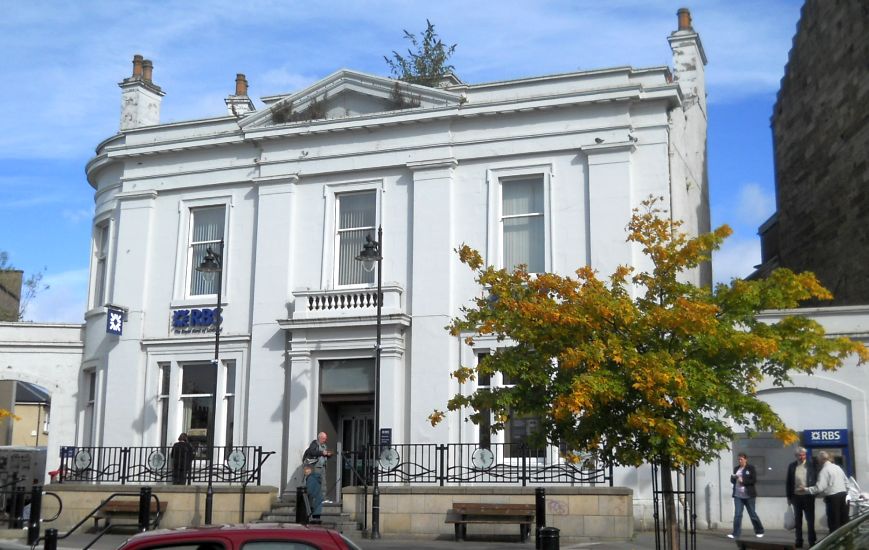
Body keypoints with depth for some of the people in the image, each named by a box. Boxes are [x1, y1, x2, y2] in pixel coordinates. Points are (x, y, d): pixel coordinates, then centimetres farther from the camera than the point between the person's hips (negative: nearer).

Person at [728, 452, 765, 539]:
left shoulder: (751, 468, -3)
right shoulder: (736, 469, 12)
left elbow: (754, 480, -10)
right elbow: (732, 481, 16)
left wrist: (743, 481, -18)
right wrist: (733, 477, -6)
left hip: (748, 495, -4)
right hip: (738, 495, 4)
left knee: (752, 514, 8)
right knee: (737, 514, -5)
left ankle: (759, 531, 26)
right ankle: (735, 533, -6)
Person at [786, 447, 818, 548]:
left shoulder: (811, 464, -1)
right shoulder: (792, 466, 4)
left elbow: (815, 479, -1)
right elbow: (788, 482, 6)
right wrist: (789, 496, 4)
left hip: (808, 496, -2)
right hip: (796, 496, 2)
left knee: (810, 520, 4)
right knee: (798, 520, 8)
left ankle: (812, 541, 12)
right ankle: (799, 541, 14)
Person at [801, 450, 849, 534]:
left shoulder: (824, 471, -12)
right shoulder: (837, 467, 13)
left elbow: (819, 487, -19)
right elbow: (846, 481, 17)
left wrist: (805, 490, -14)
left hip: (833, 497, -8)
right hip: (843, 494, 8)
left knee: (834, 523, -1)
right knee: (844, 520, 12)